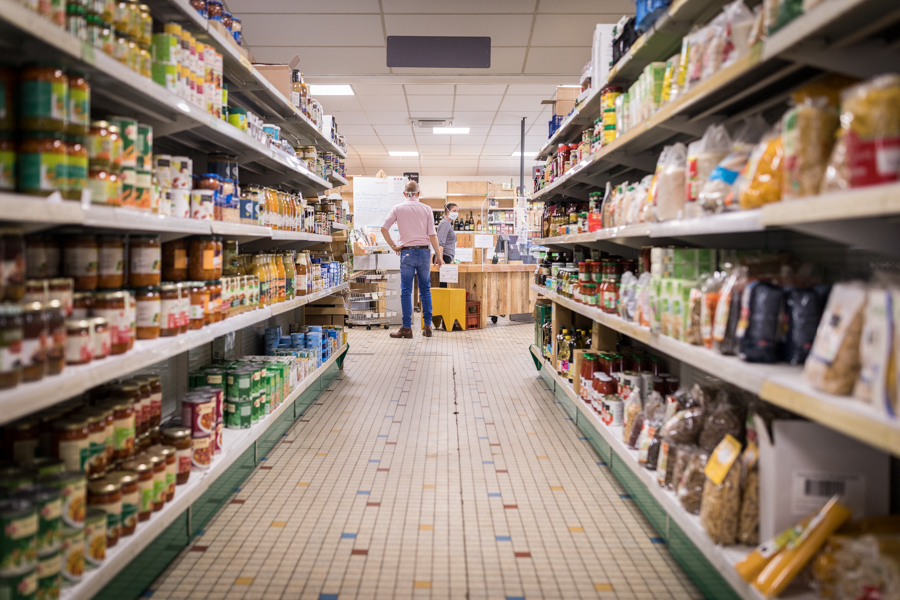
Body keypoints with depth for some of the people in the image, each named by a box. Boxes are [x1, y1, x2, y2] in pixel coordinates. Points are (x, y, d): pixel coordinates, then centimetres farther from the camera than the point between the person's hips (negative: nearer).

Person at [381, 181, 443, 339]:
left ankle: (407, 328, 1)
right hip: (424, 251, 1)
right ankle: (427, 326, 10)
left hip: (407, 252, -1)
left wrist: (393, 246, 3)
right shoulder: (426, 209, 3)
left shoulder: (398, 208, 3)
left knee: (406, 291, 1)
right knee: (425, 289, 10)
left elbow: (384, 228, -5)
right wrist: (438, 255, 5)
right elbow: (432, 234, 0)